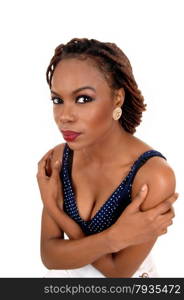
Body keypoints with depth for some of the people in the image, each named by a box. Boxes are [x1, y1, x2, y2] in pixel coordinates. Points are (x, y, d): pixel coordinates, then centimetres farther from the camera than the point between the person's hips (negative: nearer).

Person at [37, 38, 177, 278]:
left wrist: (53, 209, -23)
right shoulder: (58, 158, -15)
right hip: (67, 276, 3)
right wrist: (113, 238, -32)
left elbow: (118, 270, -24)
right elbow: (49, 256, -17)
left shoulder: (154, 175, -30)